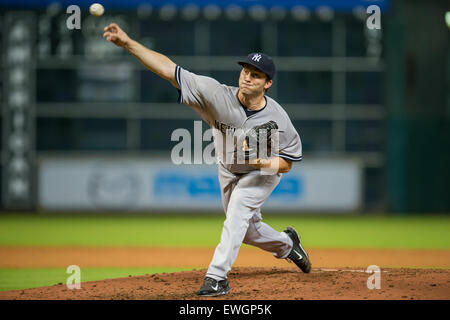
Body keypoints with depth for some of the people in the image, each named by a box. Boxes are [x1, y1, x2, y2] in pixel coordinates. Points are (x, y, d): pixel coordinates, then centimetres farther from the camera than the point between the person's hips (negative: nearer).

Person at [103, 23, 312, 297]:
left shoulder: (277, 119, -32)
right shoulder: (218, 96, -32)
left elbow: (287, 163, -18)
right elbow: (168, 69, -38)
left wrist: (262, 163, -40)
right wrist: (128, 43, -47)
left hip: (265, 172, -4)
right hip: (229, 171, 4)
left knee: (238, 211, -29)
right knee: (246, 229, 18)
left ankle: (217, 276, -27)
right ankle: (287, 244, 49)